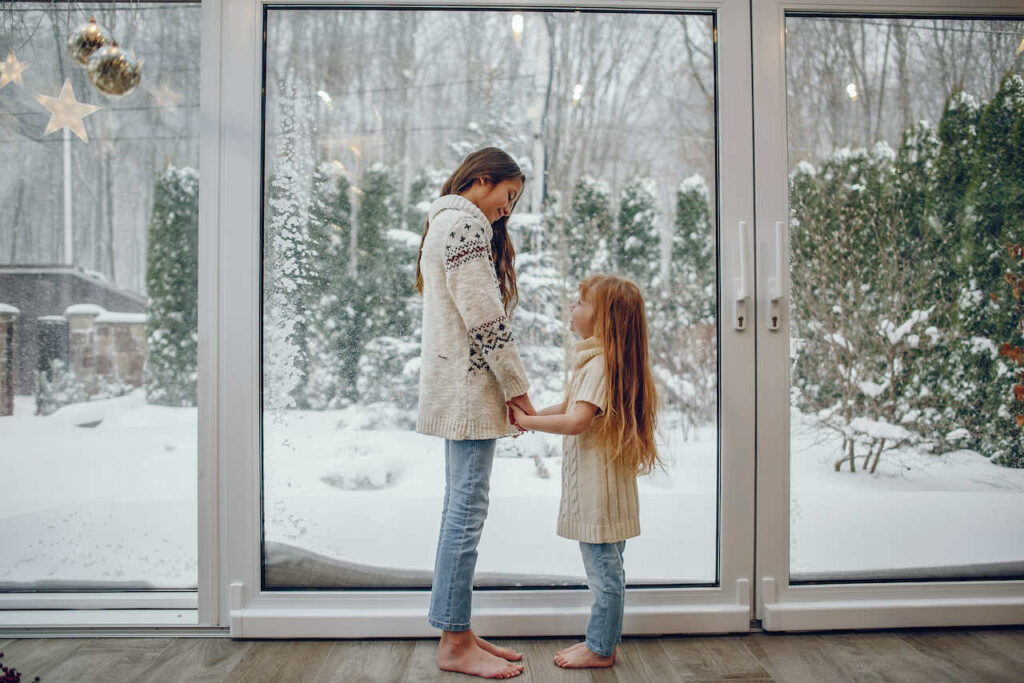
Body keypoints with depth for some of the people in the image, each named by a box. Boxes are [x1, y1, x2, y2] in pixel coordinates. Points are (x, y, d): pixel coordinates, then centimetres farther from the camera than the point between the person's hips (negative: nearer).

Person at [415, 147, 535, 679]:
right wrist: (518, 392, -11)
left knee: (462, 507, 11)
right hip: (468, 384, -11)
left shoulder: (445, 222, 24)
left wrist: (507, 390, 15)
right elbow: (486, 321, -16)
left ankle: (458, 633, 19)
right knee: (467, 508, -7)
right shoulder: (466, 223, -8)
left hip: (457, 387, 11)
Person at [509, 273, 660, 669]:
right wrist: (525, 415, 6)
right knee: (605, 570, 18)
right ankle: (602, 641, 29)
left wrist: (528, 421, -17)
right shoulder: (593, 359, 13)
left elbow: (576, 421, -28)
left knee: (604, 572, 3)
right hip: (594, 485, 10)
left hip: (599, 485, -10)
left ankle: (600, 650, 16)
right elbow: (568, 406, 18)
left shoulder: (601, 363, -19)